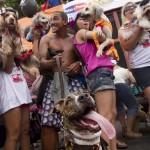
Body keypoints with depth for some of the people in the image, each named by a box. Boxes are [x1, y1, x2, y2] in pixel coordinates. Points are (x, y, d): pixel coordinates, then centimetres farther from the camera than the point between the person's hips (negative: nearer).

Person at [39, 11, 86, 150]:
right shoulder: (46, 39, 12)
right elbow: (41, 62, 0)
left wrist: (79, 63, -9)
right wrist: (51, 62, -22)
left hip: (74, 80, 0)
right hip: (53, 82, 0)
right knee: (48, 123, -11)